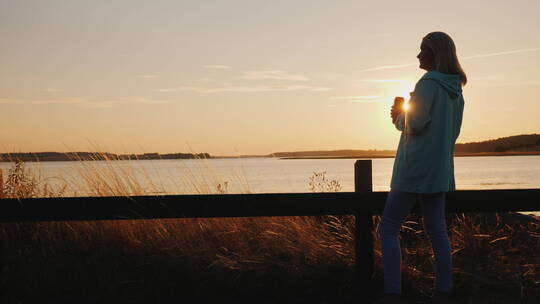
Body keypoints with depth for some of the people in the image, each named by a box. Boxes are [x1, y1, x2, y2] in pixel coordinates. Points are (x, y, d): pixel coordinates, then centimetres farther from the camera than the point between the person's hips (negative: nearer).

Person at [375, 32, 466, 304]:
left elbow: (415, 123, -19)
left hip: (416, 168, -9)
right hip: (440, 171, 9)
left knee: (388, 228, -4)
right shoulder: (456, 90, 13)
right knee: (436, 231, 11)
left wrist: (398, 117, 2)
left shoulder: (429, 83, -13)